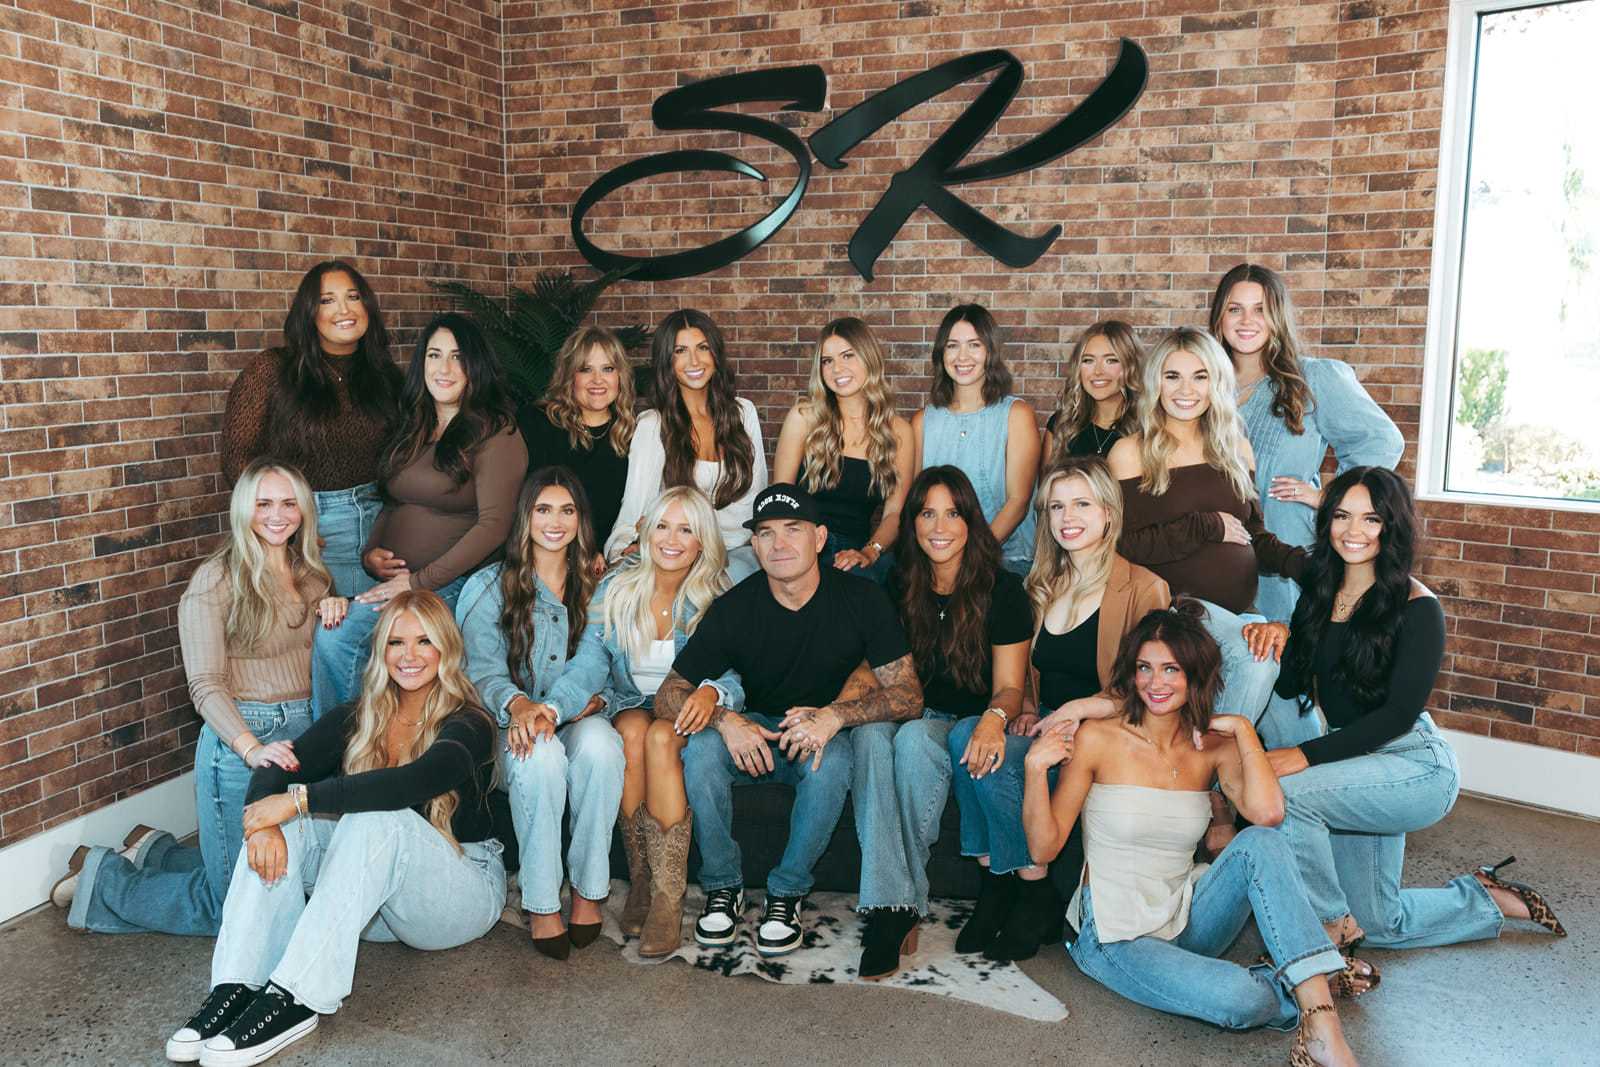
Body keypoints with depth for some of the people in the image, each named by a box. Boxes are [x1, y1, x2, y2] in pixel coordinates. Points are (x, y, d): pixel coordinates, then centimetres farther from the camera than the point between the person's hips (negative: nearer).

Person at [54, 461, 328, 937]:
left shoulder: (310, 571, 9)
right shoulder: (215, 580, -10)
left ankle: (153, 850, 34)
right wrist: (252, 749, -28)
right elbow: (206, 686, -15)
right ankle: (102, 878, 23)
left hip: (302, 734, 7)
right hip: (240, 740, -7)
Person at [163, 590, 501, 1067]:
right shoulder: (357, 719, 3)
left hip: (464, 890, -5)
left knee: (376, 818, -32)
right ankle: (237, 988, -28)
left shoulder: (469, 725, -13)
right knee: (282, 822, -17)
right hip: (375, 898, 5)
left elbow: (416, 781, -34)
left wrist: (300, 798, -36)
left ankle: (297, 999, -35)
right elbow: (275, 770, -11)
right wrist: (264, 822, -33)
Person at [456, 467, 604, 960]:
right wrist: (518, 704, -24)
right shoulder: (490, 586, 6)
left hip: (579, 720, 1)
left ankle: (589, 890, -21)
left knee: (601, 745, -35)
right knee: (541, 755, -36)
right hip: (512, 724, -1)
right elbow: (482, 670, -3)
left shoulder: (596, 586, 12)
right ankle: (541, 902, -25)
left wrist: (592, 700, -15)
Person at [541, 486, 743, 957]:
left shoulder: (718, 599, -4)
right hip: (628, 705, 1)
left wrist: (712, 692, -36)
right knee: (634, 732, -32)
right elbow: (589, 662, -11)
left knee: (661, 736, -33)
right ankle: (640, 881, -20)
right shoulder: (616, 588, -1)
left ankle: (668, 898, -31)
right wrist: (551, 707, -31)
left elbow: (737, 675, -11)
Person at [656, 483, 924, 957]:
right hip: (755, 731, 1)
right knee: (702, 746, -29)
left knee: (833, 760, -35)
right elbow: (669, 696, -11)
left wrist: (836, 715, -33)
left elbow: (908, 696, -15)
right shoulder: (734, 607, -11)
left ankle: (788, 891, -14)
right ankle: (723, 884, -9)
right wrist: (724, 719, -32)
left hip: (823, 734, -1)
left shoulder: (862, 599, -14)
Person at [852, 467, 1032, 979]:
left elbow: (1009, 686, -5)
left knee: (915, 738, -36)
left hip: (967, 725, -3)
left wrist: (995, 718, -29)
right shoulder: (898, 587, 7)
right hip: (908, 715, 3)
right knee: (868, 734, -32)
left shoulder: (1002, 589, -3)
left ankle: (905, 902, -24)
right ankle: (889, 903, -38)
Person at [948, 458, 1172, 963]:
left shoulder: (1143, 589, -4)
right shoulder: (1043, 586, 14)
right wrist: (1023, 711, -2)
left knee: (995, 758, -29)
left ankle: (1037, 896, -11)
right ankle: (995, 884, -17)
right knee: (969, 738, -26)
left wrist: (1077, 709, -17)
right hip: (1044, 726, 6)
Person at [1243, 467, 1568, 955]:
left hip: (1417, 766, -7)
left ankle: (1329, 925, -9)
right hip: (1358, 763, 7)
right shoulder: (1320, 592, 5)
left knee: (1285, 791, -30)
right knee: (1378, 925, 15)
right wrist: (1279, 638, -17)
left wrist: (1307, 755, -28)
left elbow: (1400, 713, -20)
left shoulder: (1416, 607, -14)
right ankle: (1487, 900, 41)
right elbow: (1292, 685, 5)